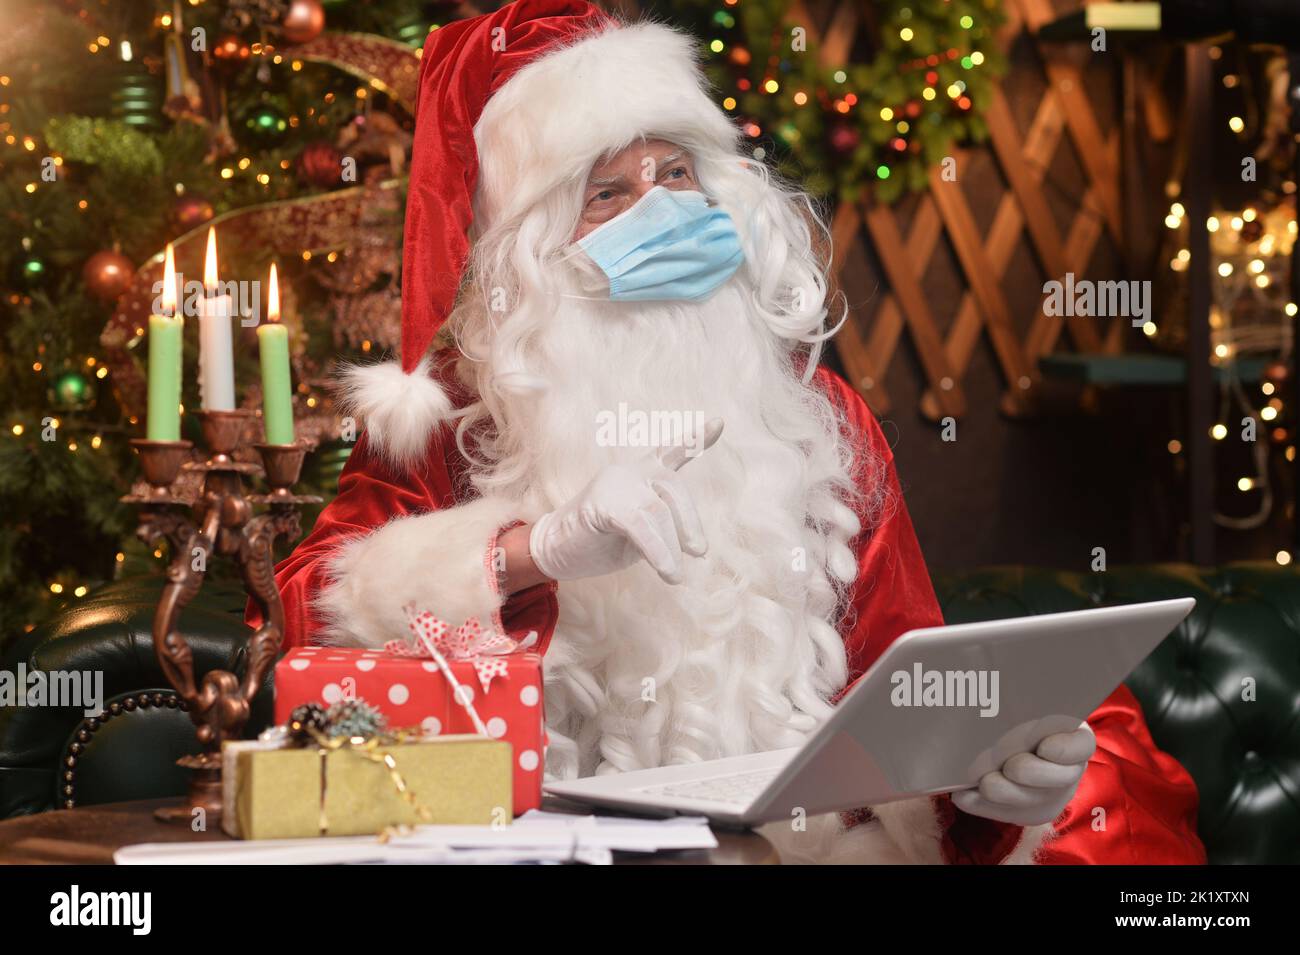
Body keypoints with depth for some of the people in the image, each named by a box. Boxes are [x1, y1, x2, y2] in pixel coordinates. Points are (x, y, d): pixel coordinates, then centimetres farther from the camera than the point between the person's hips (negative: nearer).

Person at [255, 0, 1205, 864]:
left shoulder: (820, 419, 9)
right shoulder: (449, 423, 3)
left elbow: (905, 686, 6)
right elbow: (312, 608, -9)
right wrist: (538, 548, -22)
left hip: (802, 829, 2)